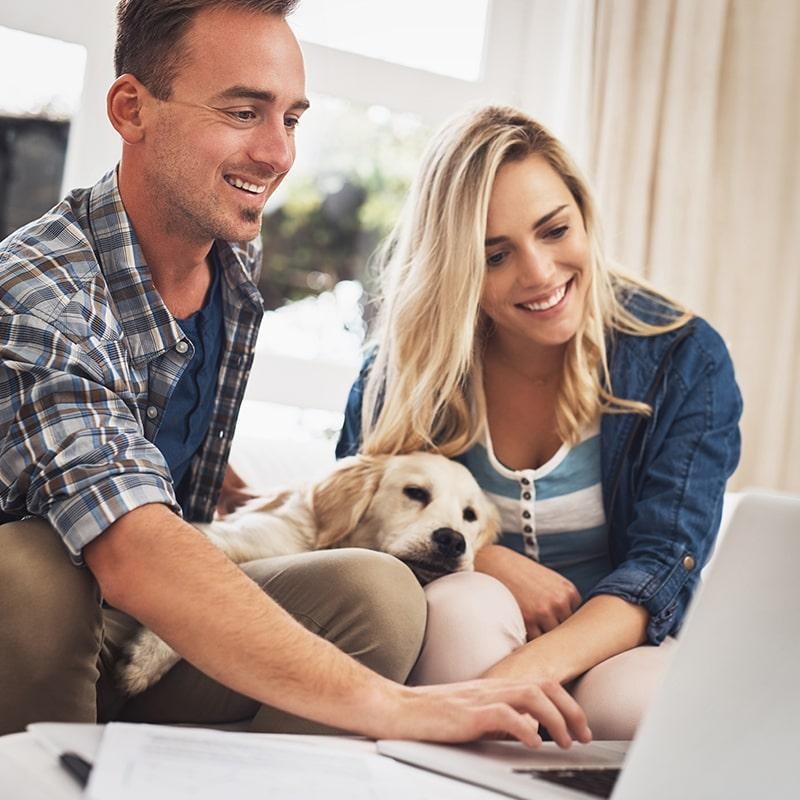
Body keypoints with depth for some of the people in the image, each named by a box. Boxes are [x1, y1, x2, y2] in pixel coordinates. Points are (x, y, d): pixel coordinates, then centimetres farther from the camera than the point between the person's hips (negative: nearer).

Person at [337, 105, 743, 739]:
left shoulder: (685, 360, -9)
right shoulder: (408, 361, -5)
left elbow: (667, 564, -18)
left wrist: (529, 668, -37)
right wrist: (487, 560, -19)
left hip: (621, 643, -1)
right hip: (461, 638, 2)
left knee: (631, 701, -35)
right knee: (467, 604, -32)